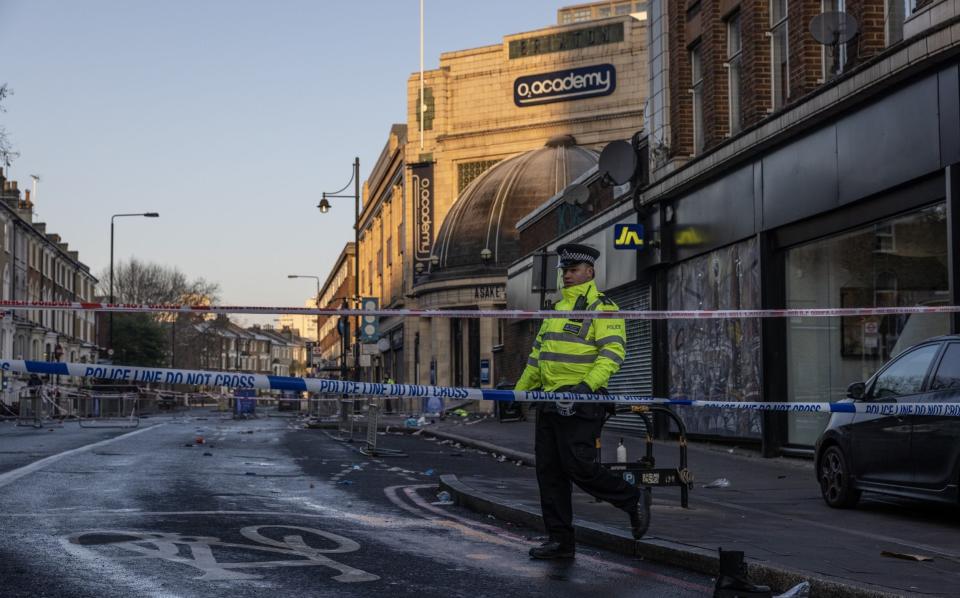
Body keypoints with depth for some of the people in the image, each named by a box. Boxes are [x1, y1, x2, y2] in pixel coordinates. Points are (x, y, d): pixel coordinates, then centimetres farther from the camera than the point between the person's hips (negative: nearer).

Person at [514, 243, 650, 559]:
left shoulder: (602, 308, -5)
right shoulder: (557, 309, 21)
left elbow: (613, 352, -16)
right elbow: (538, 353, 28)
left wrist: (587, 384, -29)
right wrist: (520, 390, 24)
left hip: (581, 402, -8)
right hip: (550, 401, 8)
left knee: (578, 466, -14)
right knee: (548, 470, 5)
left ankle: (633, 499, 9)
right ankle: (560, 541, 10)